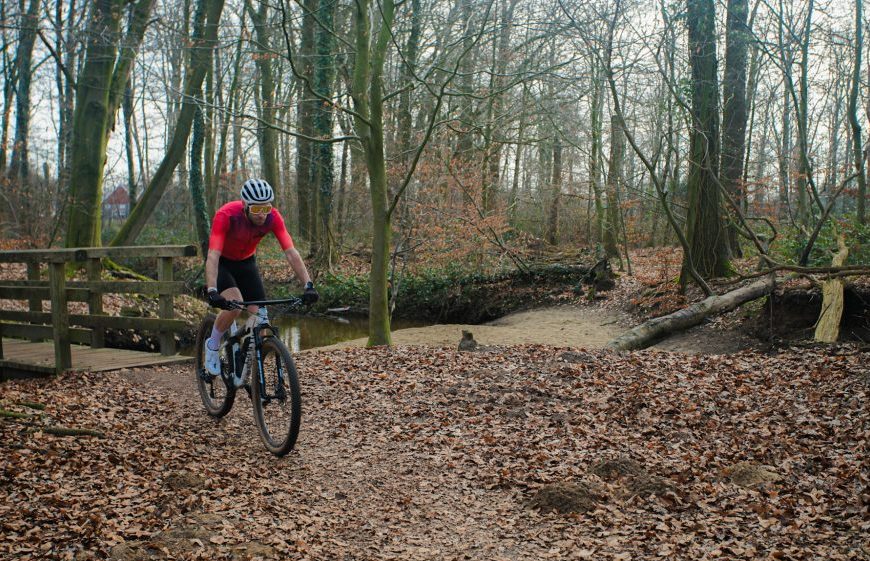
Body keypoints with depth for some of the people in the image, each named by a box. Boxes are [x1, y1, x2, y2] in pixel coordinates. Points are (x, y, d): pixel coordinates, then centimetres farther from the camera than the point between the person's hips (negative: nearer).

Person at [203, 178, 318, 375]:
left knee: (260, 316, -9)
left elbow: (291, 253, -29)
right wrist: (212, 291, -54)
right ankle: (212, 346, -2)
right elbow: (213, 256, -41)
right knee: (234, 306, -28)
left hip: (246, 262, 4)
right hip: (222, 262, -4)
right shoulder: (226, 215, -35)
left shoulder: (273, 217, -25)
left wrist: (308, 285, -40)